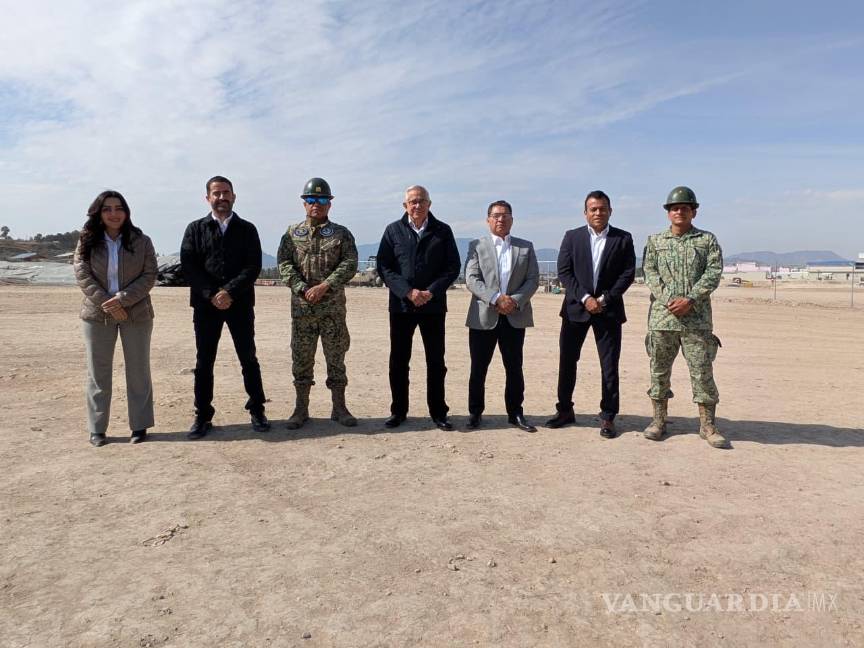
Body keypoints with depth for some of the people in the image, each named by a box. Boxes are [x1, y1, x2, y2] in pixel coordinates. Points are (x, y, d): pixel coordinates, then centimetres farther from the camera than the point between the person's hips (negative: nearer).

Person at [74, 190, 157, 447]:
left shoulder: (141, 241, 0)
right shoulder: (87, 242, 3)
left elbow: (149, 276, -6)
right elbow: (83, 276, -4)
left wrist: (122, 299, -18)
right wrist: (107, 304, -16)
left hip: (136, 313, -1)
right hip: (97, 315, 1)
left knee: (138, 371, 5)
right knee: (98, 372, 6)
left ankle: (139, 425, 15)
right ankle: (97, 429, 15)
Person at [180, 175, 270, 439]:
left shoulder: (247, 229, 7)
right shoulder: (196, 229, 8)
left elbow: (253, 266, -3)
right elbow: (188, 266, -1)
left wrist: (229, 292, -15)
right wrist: (211, 295, -13)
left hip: (240, 303, 0)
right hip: (205, 304, 1)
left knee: (248, 358, 5)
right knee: (204, 361, 4)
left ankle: (256, 410, 16)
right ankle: (203, 416, 14)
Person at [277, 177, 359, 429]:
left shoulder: (341, 233, 6)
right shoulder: (292, 233, 10)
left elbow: (350, 264, -6)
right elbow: (284, 264, 0)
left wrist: (324, 286, -16)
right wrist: (303, 289, -14)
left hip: (333, 307, -1)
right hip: (301, 307, 1)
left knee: (336, 357, 5)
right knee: (301, 358, 6)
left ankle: (339, 408, 15)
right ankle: (301, 409, 17)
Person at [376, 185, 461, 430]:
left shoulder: (443, 231, 5)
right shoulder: (393, 230, 4)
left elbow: (453, 266, 2)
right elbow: (383, 266, -1)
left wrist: (431, 292, -12)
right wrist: (408, 292, -13)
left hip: (433, 305, 0)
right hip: (401, 305, 0)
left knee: (436, 362, 5)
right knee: (398, 361, 6)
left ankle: (438, 412, 16)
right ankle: (398, 411, 18)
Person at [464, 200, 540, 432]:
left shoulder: (526, 247, 10)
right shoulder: (477, 246, 5)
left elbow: (533, 279, 3)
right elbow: (471, 279, -6)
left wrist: (516, 300, -13)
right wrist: (496, 298, -18)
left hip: (515, 316, 2)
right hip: (483, 317, -1)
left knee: (514, 368, 8)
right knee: (478, 368, 5)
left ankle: (515, 413, 19)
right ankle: (475, 412, 18)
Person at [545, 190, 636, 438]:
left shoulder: (623, 239, 4)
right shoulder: (572, 237, 5)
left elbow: (628, 273, -1)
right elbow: (563, 272, -2)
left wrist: (605, 299, -11)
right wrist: (584, 298, -13)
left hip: (608, 309, -1)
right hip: (576, 308, 1)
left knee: (610, 365, 1)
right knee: (567, 361, 6)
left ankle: (608, 417, 11)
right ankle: (565, 410, 21)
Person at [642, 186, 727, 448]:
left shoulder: (707, 240, 7)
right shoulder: (654, 241, 11)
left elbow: (713, 274, -3)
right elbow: (649, 272, 1)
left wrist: (689, 300, -15)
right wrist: (667, 299, -13)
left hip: (697, 318, -1)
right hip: (661, 316, 1)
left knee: (702, 370, -1)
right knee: (659, 370, 7)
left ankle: (707, 424, 9)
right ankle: (659, 420, 18)